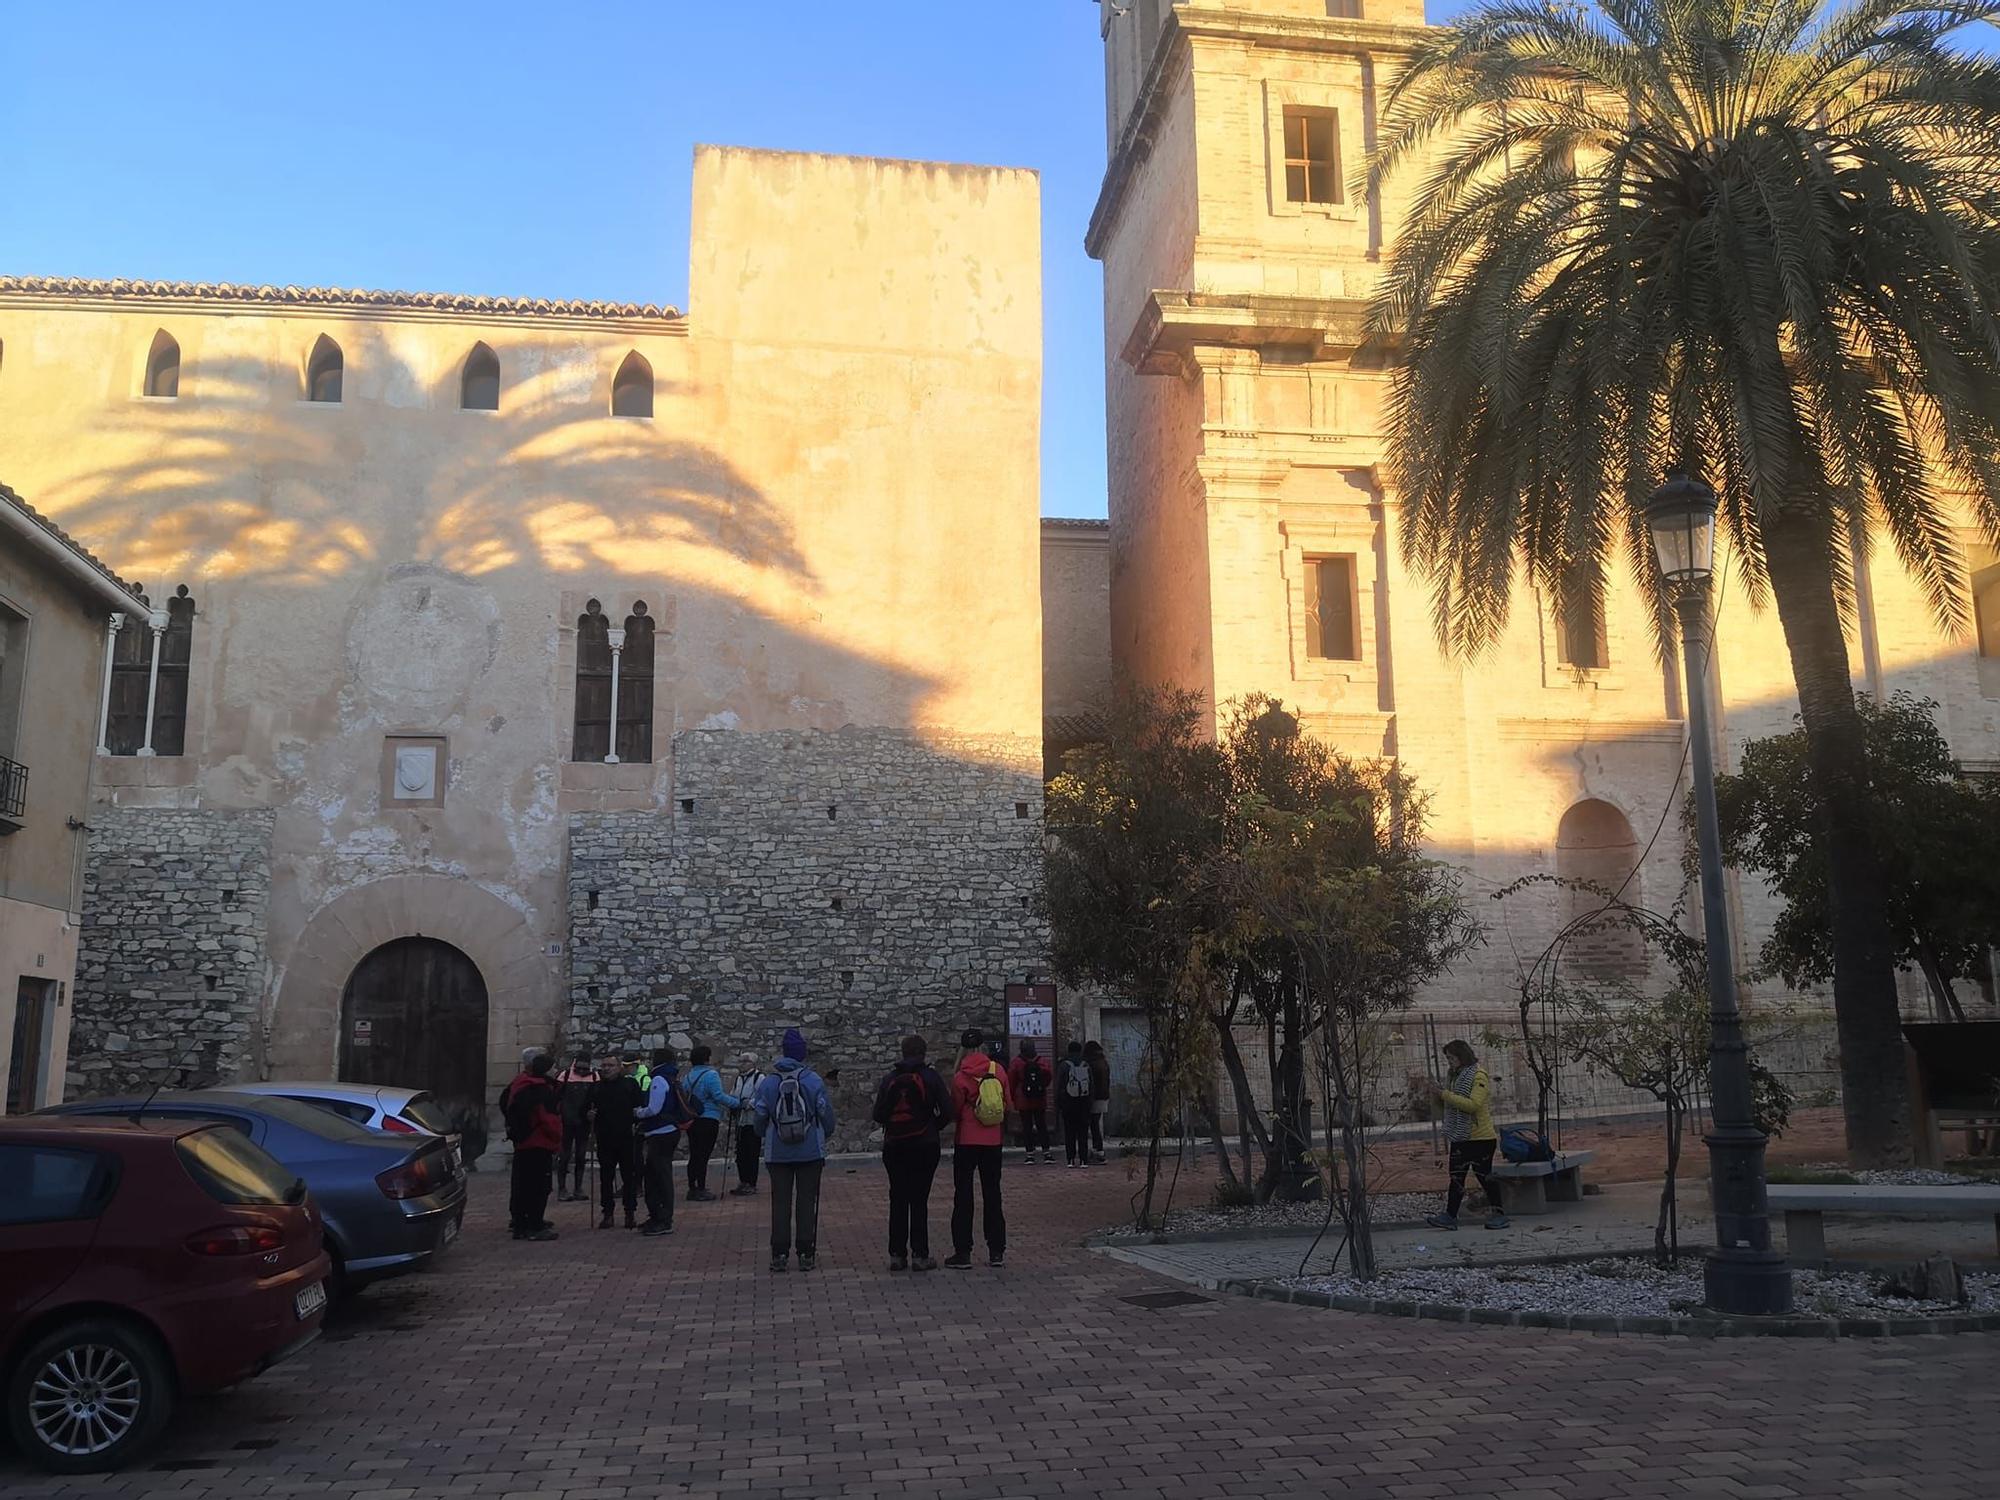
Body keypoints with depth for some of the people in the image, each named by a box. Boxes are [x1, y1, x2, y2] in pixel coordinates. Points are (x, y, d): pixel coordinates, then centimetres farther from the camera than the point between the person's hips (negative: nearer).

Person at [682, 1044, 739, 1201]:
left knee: (694, 1155, 13)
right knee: (703, 1155, -4)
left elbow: (686, 1096, 13)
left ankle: (692, 1188, 18)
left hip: (692, 1121, 7)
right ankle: (701, 1190, -2)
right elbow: (719, 1096, -20)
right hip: (708, 1120, -7)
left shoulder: (689, 1076, 10)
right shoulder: (710, 1075, -14)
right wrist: (737, 1102, -9)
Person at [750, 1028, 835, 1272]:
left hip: (778, 1153, 1)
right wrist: (823, 1136, 17)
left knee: (780, 1202, 8)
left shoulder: (768, 1083, -4)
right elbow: (827, 1115, -3)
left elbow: (759, 1117, 2)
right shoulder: (814, 1081, -7)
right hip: (811, 1152, -1)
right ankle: (806, 1254, 6)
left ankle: (779, 1254, 8)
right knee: (806, 1201, 5)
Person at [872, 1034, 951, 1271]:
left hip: (894, 1146, 2)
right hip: (924, 1145, -2)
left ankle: (897, 1254, 9)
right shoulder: (930, 1077, -4)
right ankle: (920, 1255, 0)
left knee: (897, 1200, 8)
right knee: (919, 1200, 1)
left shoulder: (890, 1079, 2)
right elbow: (947, 1112, -7)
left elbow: (879, 1115, 0)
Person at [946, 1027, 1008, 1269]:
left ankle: (962, 1252, 2)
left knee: (963, 1196, 3)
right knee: (992, 1194, 11)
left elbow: (955, 1111, -6)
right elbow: (1006, 1106, 5)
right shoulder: (998, 1072, -3)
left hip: (967, 1142, -3)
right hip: (993, 1141, 3)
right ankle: (997, 1251, 11)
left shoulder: (960, 1077, -13)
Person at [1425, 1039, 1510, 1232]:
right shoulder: (1454, 1077, 13)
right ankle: (1450, 1216, 9)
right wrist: (1439, 1097, 1)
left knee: (1484, 1175, 0)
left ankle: (1497, 1214, 11)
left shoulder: (1478, 1075, -13)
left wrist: (1446, 1095, -25)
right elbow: (1450, 1105, 22)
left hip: (1481, 1137, -8)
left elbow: (1473, 1104, -25)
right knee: (1456, 1176, 8)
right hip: (1461, 1138, 8)